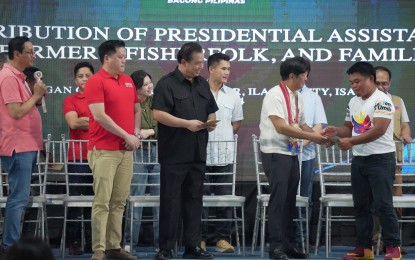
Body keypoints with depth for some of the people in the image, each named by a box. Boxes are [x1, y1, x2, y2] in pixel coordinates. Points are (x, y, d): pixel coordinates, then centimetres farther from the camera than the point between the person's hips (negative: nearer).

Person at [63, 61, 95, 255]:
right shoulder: (70, 100, 6)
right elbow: (73, 123, -9)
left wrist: (84, 120, -4)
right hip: (77, 157, -2)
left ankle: (92, 240, 12)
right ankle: (74, 241, 3)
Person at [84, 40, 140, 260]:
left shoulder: (128, 81, 15)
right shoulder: (96, 81, -9)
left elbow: (137, 109, 23)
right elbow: (100, 116, -16)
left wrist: (136, 134, 5)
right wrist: (126, 136, -13)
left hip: (126, 150, 7)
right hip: (104, 150, -7)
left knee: (119, 201, 10)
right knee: (102, 202, -7)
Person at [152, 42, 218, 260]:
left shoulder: (202, 84, 14)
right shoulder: (167, 84, -8)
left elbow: (211, 110, 24)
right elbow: (158, 113, -16)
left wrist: (210, 122, 1)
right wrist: (186, 123, -20)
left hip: (198, 153, 7)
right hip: (174, 154, -6)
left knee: (194, 199, 10)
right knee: (171, 201, -1)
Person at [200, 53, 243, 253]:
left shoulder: (232, 96, 9)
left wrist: (223, 137, 10)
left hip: (225, 155, 3)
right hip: (202, 154, -3)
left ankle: (222, 238, 11)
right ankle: (200, 239, 9)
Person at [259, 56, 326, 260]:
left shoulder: (296, 97, 11)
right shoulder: (275, 95, -15)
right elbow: (281, 127, -23)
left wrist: (319, 134, -1)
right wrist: (311, 136, -19)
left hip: (292, 154, 8)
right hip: (275, 153, -8)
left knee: (289, 201, 10)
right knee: (278, 200, -8)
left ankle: (288, 244, 17)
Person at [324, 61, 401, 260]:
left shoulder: (382, 100, -13)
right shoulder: (353, 102, 12)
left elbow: (378, 130, -22)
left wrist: (352, 141, -24)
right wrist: (336, 131, -4)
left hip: (381, 159, -8)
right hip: (359, 159, 8)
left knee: (383, 204, -7)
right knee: (361, 205, 9)